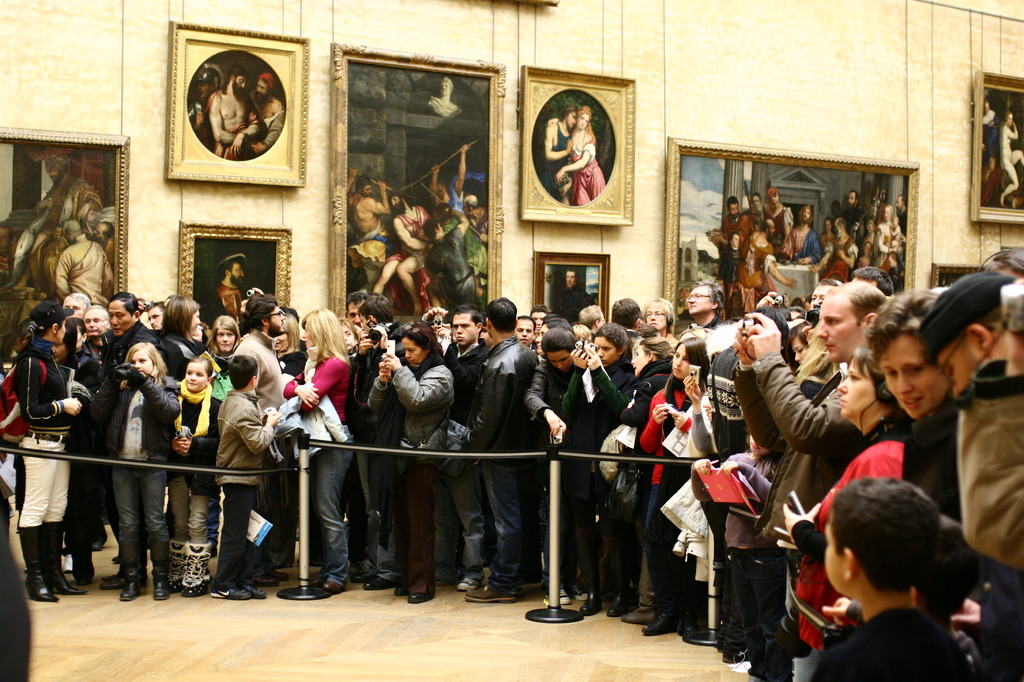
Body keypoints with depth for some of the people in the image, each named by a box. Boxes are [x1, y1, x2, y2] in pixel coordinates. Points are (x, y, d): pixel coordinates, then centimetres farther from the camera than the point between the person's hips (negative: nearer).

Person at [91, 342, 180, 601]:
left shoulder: (165, 386, 6)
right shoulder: (121, 387, 12)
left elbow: (171, 412, -14)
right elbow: (97, 414, 2)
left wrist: (146, 384, -18)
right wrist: (110, 383, -7)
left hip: (153, 463, -3)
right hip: (122, 461, 3)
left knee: (155, 522, 2)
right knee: (127, 524, 7)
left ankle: (160, 577, 11)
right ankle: (131, 578, 14)